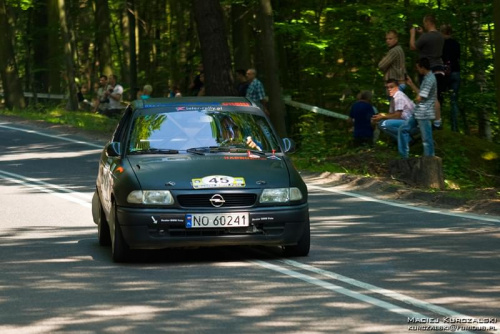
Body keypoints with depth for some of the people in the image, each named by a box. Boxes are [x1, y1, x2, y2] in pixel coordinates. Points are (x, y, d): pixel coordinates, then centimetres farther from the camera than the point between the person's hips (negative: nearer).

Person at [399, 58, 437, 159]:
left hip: (424, 114, -10)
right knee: (403, 129, 12)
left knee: (427, 139, -3)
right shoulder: (427, 78, 14)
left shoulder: (430, 79, -18)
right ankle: (404, 156, 14)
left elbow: (419, 98, -20)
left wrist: (417, 99, 3)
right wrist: (411, 84, 18)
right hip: (418, 112, 10)